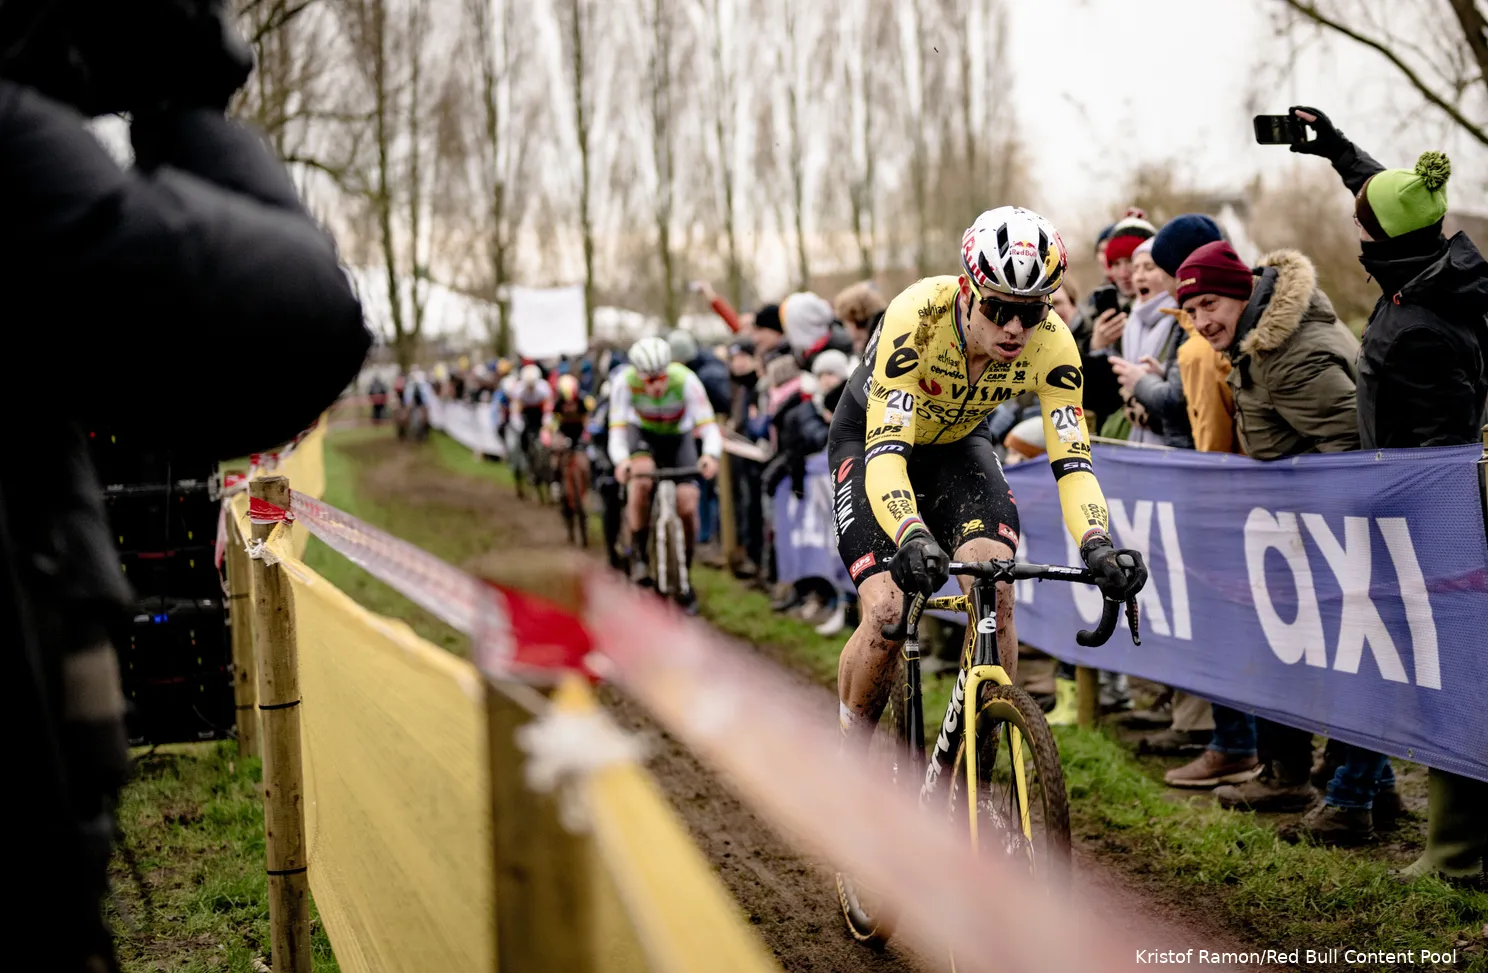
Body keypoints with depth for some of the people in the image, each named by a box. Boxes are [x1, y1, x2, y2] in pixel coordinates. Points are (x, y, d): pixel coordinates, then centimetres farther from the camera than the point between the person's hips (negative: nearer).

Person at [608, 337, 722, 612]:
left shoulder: (685, 380, -32)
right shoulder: (624, 382, -29)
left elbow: (708, 426, -33)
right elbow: (617, 431, -29)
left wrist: (711, 455, -54)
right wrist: (621, 460, -50)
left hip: (678, 437, 1)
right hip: (643, 434, -1)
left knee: (687, 505, -11)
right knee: (640, 479, -33)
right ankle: (638, 554, -14)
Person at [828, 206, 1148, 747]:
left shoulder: (1051, 342, -27)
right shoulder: (917, 315, -37)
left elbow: (1072, 461, -29)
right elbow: (886, 449, -43)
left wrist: (1098, 545, -48)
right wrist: (912, 538, -60)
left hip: (957, 445, 3)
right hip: (869, 436, -3)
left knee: (994, 594, -21)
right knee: (888, 613, -19)